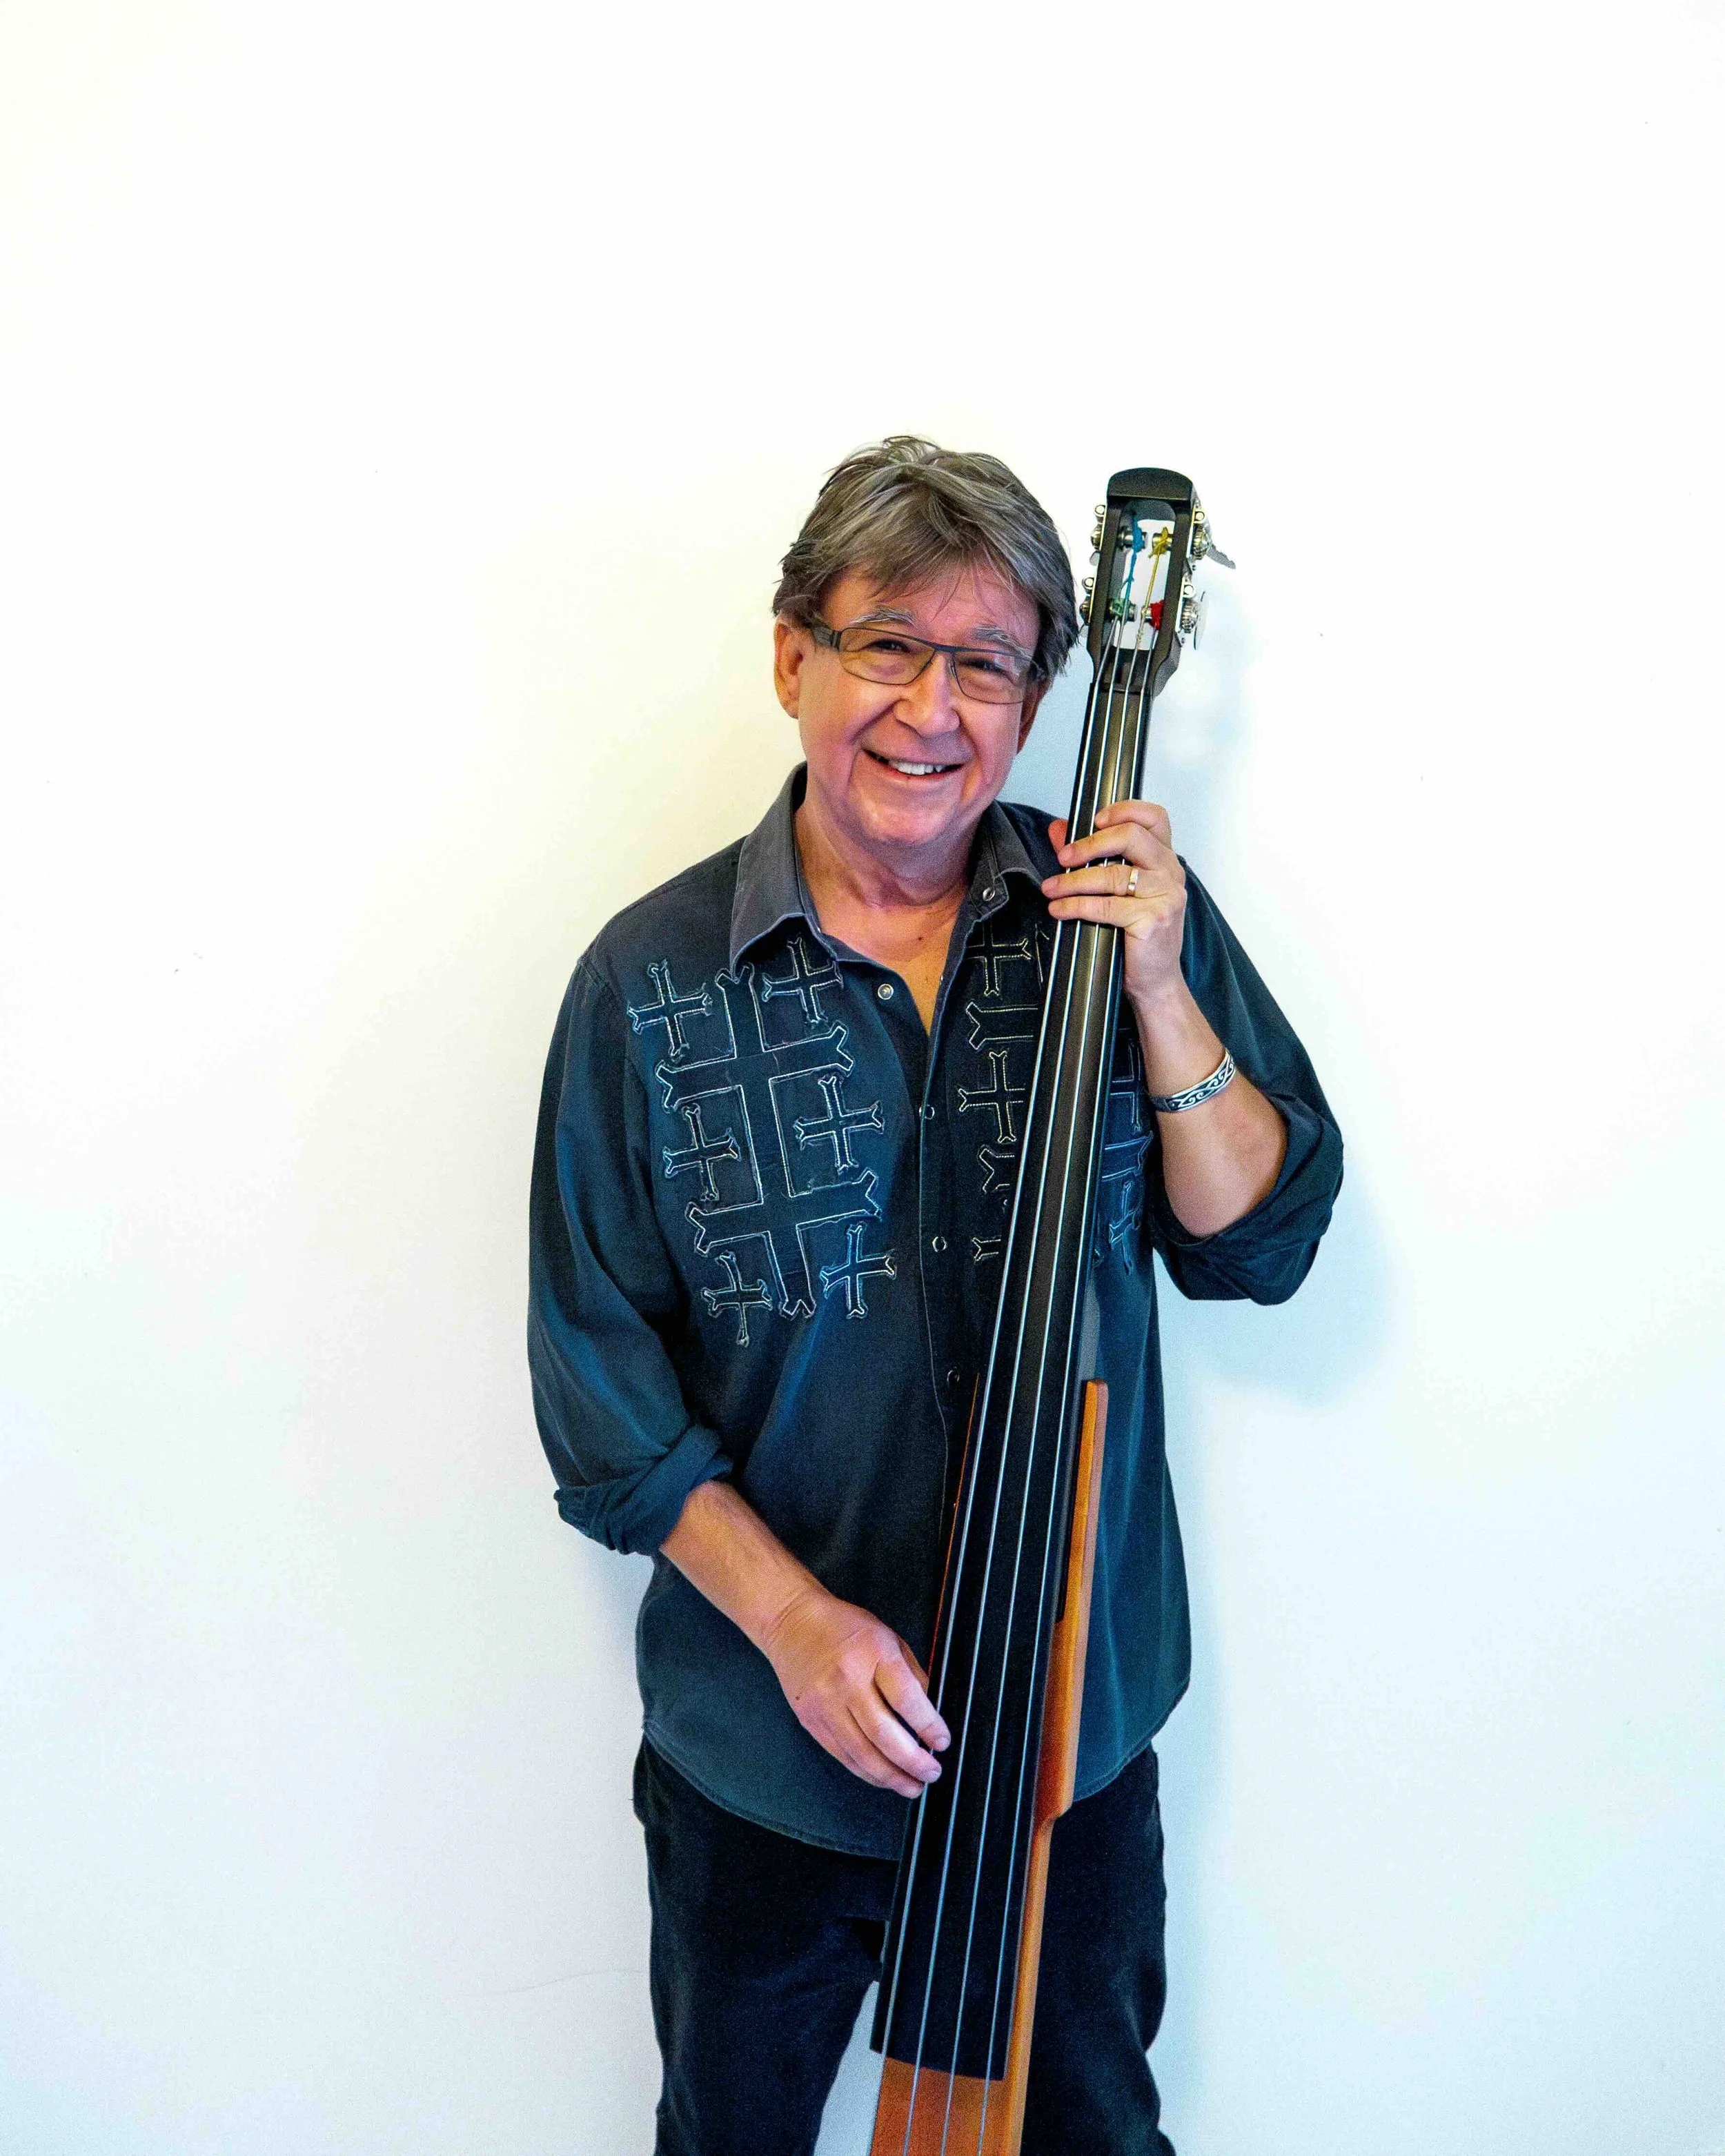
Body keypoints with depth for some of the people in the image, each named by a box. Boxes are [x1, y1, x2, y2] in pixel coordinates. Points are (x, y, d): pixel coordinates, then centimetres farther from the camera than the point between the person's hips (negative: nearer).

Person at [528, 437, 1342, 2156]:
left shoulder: (1129, 917, -7)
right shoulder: (653, 984, -12)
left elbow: (1262, 1244, -7)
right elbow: (599, 1370, -8)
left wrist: (1160, 994, -21)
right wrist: (787, 1611, -19)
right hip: (763, 1749, 0)